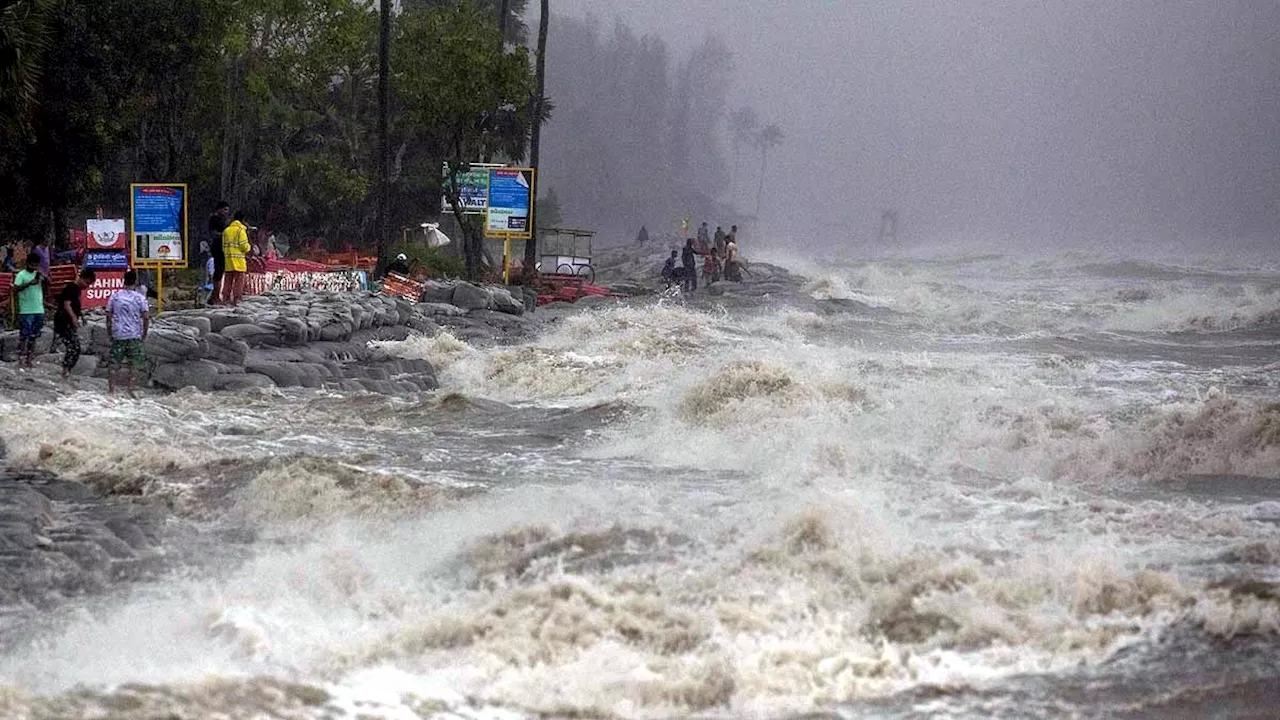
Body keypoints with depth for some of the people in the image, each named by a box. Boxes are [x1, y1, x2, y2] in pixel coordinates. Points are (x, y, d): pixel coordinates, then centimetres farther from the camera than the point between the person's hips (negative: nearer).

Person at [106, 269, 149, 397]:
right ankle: (130, 389, 0)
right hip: (134, 336, -2)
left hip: (117, 335, 2)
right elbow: (145, 318, -5)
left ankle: (111, 389, 5)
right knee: (134, 364, 5)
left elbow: (108, 316, 4)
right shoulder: (140, 298, -5)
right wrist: (144, 334, 7)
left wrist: (109, 333, 13)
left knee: (114, 363, 7)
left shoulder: (115, 296, 1)